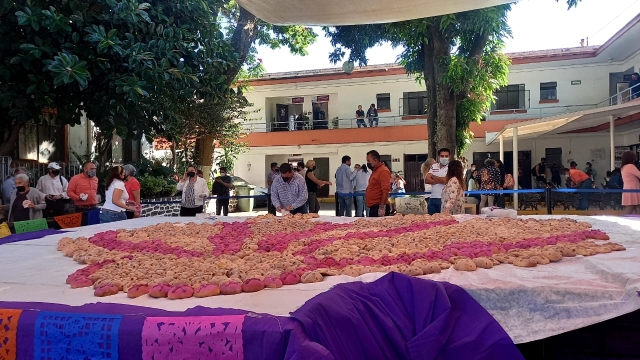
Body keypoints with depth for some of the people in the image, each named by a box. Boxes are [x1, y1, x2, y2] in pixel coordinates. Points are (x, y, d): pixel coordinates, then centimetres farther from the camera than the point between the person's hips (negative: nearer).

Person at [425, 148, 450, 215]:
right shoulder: (433, 166, 12)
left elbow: (445, 180, -16)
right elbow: (427, 180, 2)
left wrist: (433, 176, 0)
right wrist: (440, 181, -10)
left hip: (444, 199, -5)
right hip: (433, 198, 5)